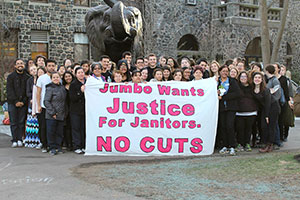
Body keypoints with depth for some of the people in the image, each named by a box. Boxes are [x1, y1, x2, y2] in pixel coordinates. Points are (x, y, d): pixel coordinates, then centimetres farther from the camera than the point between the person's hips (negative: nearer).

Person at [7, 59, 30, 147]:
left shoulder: (27, 77, 8)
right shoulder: (11, 76, 5)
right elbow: (9, 90, -2)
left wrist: (23, 102, -7)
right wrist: (15, 101, -10)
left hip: (23, 103, 1)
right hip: (12, 103, -1)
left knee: (21, 122, 0)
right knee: (14, 122, -1)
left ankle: (19, 139, 6)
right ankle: (14, 140, 2)